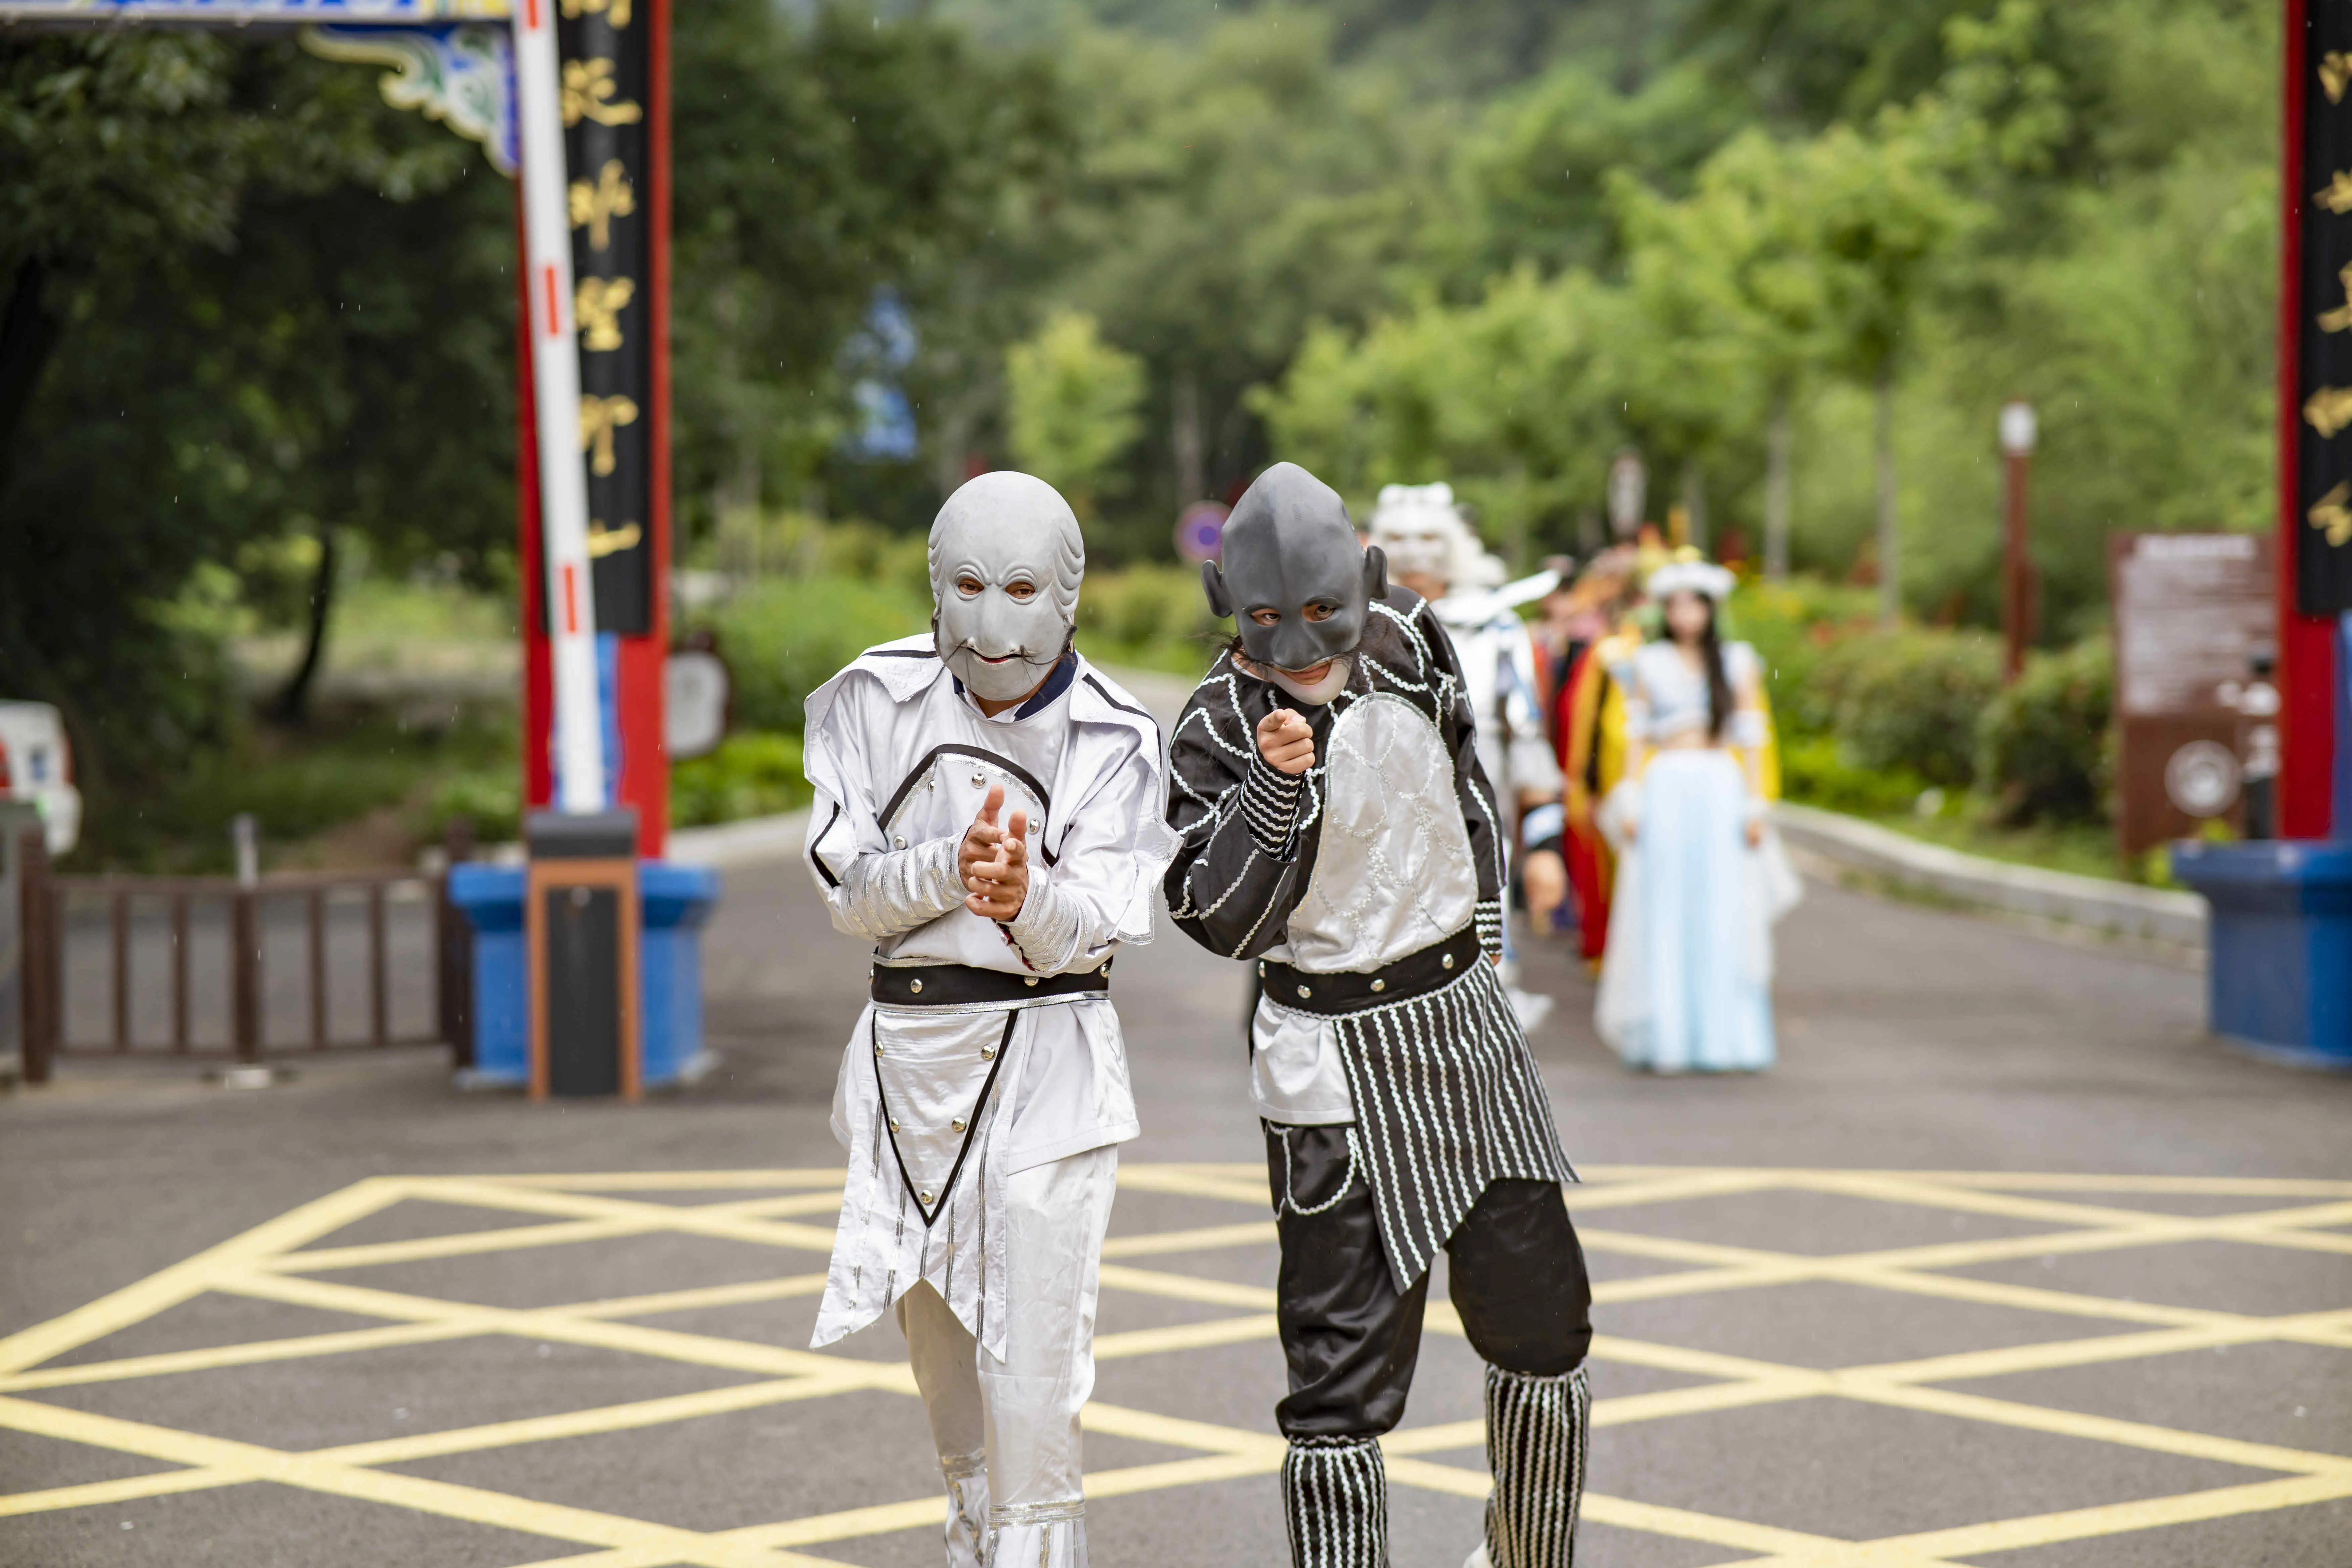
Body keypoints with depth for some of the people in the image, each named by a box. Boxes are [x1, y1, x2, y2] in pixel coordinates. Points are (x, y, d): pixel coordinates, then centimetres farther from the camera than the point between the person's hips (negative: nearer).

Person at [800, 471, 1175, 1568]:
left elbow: (1094, 929, -14)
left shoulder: (1114, 739, -7)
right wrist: (950, 870, -27)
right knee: (943, 1360, 17)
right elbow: (849, 889, -8)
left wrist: (1025, 898, -36)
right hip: (907, 1053, 4)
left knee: (1029, 1379, -11)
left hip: (1046, 1064, -3)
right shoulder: (876, 701, -2)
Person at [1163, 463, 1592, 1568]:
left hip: (1464, 1021, 6)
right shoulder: (1219, 730, -15)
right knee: (1343, 1375, -7)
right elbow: (1217, 920, -22)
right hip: (1336, 1065, -6)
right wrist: (1273, 788, -33)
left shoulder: (1404, 642, -1)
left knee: (1540, 1324, 14)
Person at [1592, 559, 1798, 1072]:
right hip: (1664, 793, 0)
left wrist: (1754, 805, 0)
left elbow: (1752, 740, 8)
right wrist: (1631, 802, 1)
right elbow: (1636, 736, 10)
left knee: (1724, 917, -3)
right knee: (1664, 918, -3)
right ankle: (1666, 1040, 0)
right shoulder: (1649, 664, 10)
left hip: (1722, 794, 0)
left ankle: (1726, 1036, 2)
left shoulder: (1738, 664, 10)